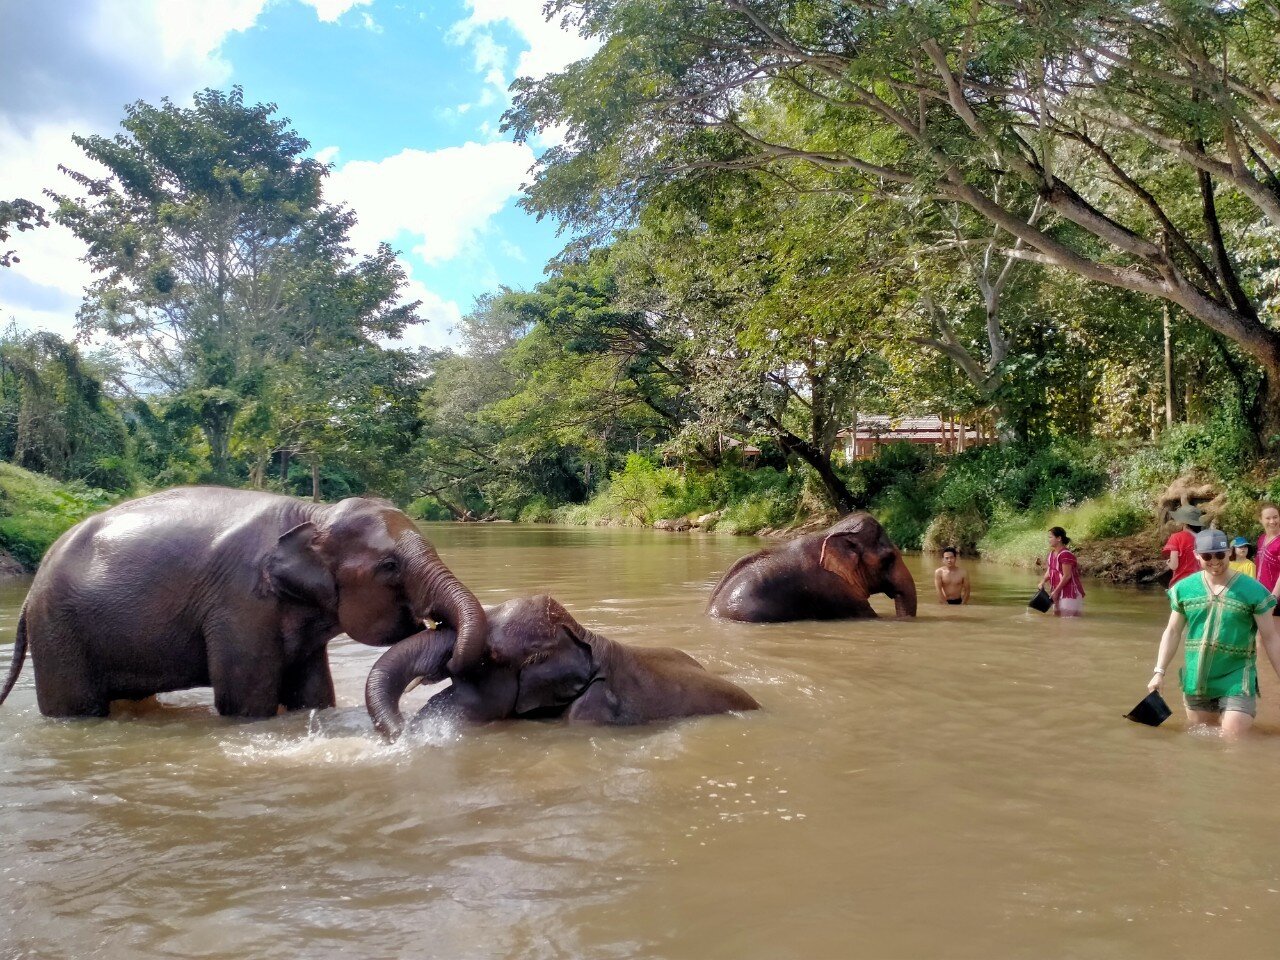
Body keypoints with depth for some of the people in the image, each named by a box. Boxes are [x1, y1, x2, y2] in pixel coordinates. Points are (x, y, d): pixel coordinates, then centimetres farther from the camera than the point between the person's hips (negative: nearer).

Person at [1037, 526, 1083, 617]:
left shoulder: (1065, 555, -20)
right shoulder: (1052, 554, 9)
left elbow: (1067, 576, -21)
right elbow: (1049, 571, 13)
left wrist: (1056, 591, -18)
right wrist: (1043, 582, -6)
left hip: (1069, 593, -10)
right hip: (1059, 593, 10)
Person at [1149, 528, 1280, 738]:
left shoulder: (1253, 590, -8)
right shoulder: (1184, 588, 0)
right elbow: (1173, 632, 6)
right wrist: (1159, 672, -1)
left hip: (1237, 681, -3)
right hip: (1196, 680, 3)